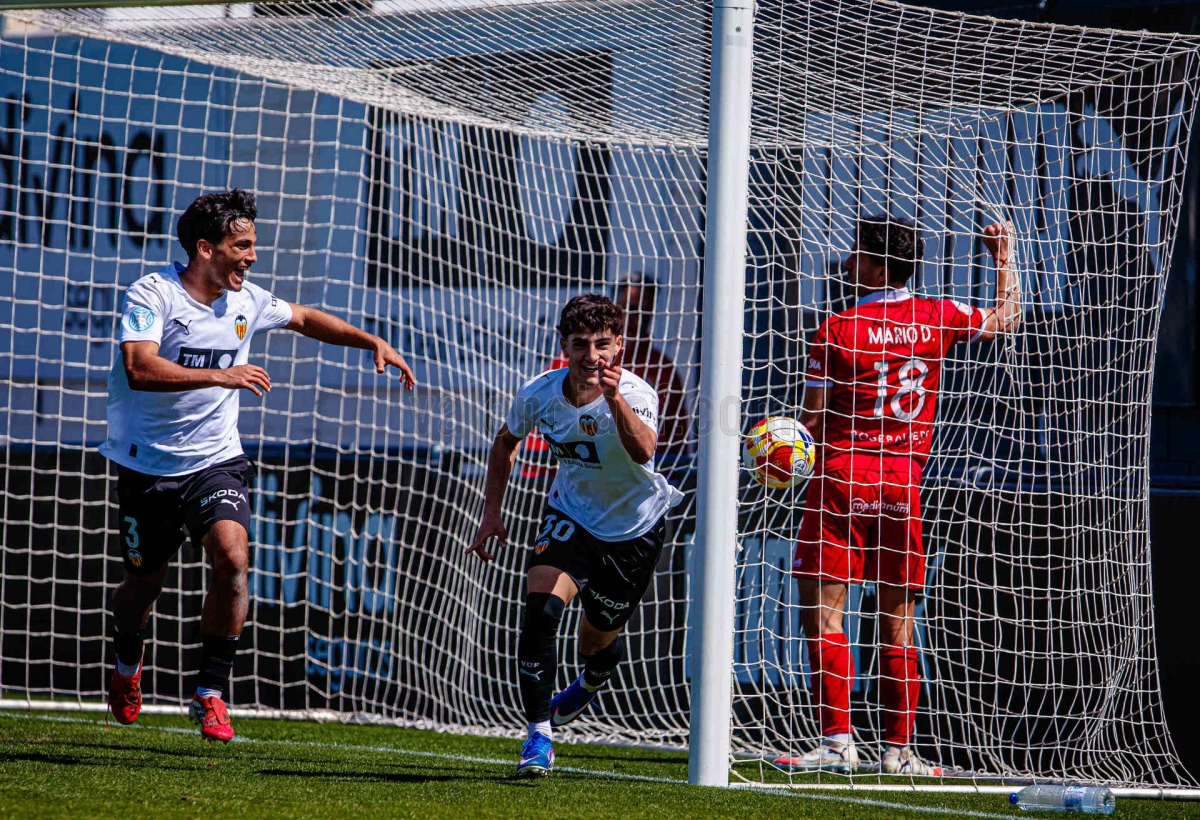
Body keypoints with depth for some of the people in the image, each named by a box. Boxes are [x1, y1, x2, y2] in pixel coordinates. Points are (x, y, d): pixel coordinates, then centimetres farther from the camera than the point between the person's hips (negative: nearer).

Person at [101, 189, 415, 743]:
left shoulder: (246, 301, 2)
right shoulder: (152, 295, -15)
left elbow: (305, 319, 23)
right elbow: (139, 369, -32)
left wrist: (373, 343, 15)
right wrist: (220, 375, -38)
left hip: (215, 460, 3)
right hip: (148, 463, -3)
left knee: (232, 557, -22)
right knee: (145, 580, 9)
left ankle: (211, 692, -12)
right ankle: (126, 670, 43)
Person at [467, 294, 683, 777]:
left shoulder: (635, 394, -30)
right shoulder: (539, 394, -16)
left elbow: (643, 452, -53)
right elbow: (506, 441, 7)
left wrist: (613, 398, -68)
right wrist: (492, 513, 2)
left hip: (634, 527, -2)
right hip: (570, 514, 2)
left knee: (598, 640, 12)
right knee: (541, 609, -22)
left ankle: (589, 686, 52)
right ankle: (539, 738, -14)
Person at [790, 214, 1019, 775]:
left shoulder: (835, 330, -6)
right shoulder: (938, 317, 5)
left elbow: (812, 421, -4)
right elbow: (1007, 318, 24)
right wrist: (1003, 258, 37)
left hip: (842, 479, -4)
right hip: (905, 486, 4)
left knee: (822, 613, -4)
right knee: (897, 623, 9)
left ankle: (837, 742, -13)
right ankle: (898, 749, 10)